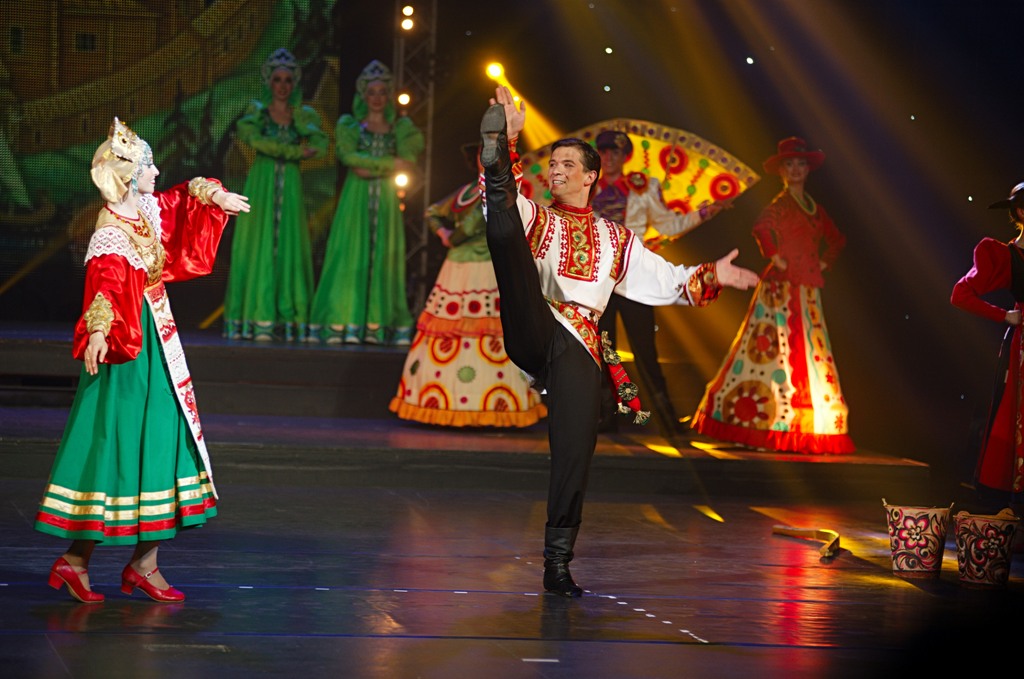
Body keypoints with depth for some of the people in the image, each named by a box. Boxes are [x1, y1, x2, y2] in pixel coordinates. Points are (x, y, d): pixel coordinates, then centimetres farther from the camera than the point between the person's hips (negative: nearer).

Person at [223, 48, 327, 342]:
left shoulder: (303, 114, 12)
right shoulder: (257, 111, 6)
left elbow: (320, 144, -6)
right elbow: (252, 137, -15)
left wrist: (296, 116, -11)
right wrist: (296, 150, -14)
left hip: (290, 186, 2)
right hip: (261, 184, -2)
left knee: (289, 248, -2)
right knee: (259, 245, -6)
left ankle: (290, 321, -5)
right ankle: (257, 321, -6)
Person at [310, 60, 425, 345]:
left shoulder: (400, 127, 11)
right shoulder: (349, 125, 8)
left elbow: (408, 160, -4)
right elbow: (348, 155, -9)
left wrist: (371, 168, -13)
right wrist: (390, 164, -12)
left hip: (386, 201, 2)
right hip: (356, 199, -2)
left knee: (383, 257, -2)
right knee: (350, 255, -9)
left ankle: (376, 326, -3)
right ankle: (341, 324, -13)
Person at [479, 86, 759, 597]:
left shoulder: (615, 240, 27)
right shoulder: (535, 219, 20)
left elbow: (665, 280, 26)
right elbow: (506, 204, -2)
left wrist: (711, 277, 10)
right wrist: (503, 144, -16)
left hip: (579, 348, 2)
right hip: (534, 330, -2)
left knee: (575, 453, -10)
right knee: (505, 229, -25)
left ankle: (557, 563, -2)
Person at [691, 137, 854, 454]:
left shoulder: (814, 208, 17)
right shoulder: (780, 204, -4)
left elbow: (836, 239, 31)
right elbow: (762, 228, -26)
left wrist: (823, 263, 17)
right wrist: (776, 258, -18)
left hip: (807, 292, 7)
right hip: (782, 289, -7)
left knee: (811, 357, 6)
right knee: (777, 352, -10)